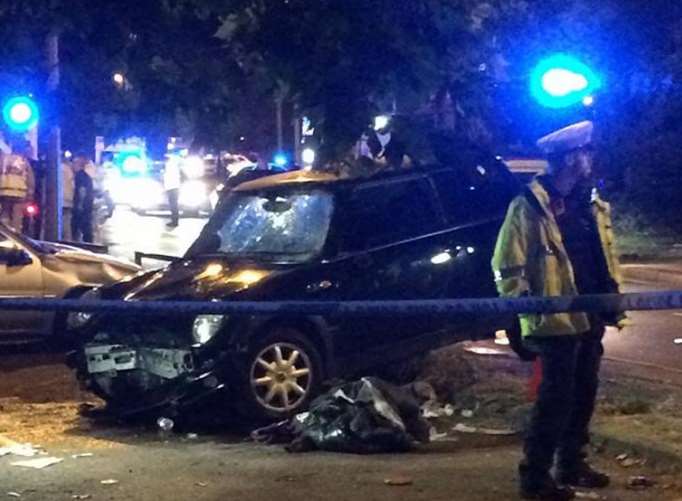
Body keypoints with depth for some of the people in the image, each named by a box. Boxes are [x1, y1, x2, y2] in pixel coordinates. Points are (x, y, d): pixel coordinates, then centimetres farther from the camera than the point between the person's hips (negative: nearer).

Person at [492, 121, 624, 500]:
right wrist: (528, 309, -17)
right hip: (557, 322, -8)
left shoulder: (591, 205, 10)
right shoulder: (530, 206, -13)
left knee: (584, 395, 15)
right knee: (556, 399, -4)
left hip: (590, 318, 8)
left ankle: (572, 466, 28)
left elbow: (606, 257, 20)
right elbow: (507, 267, -13)